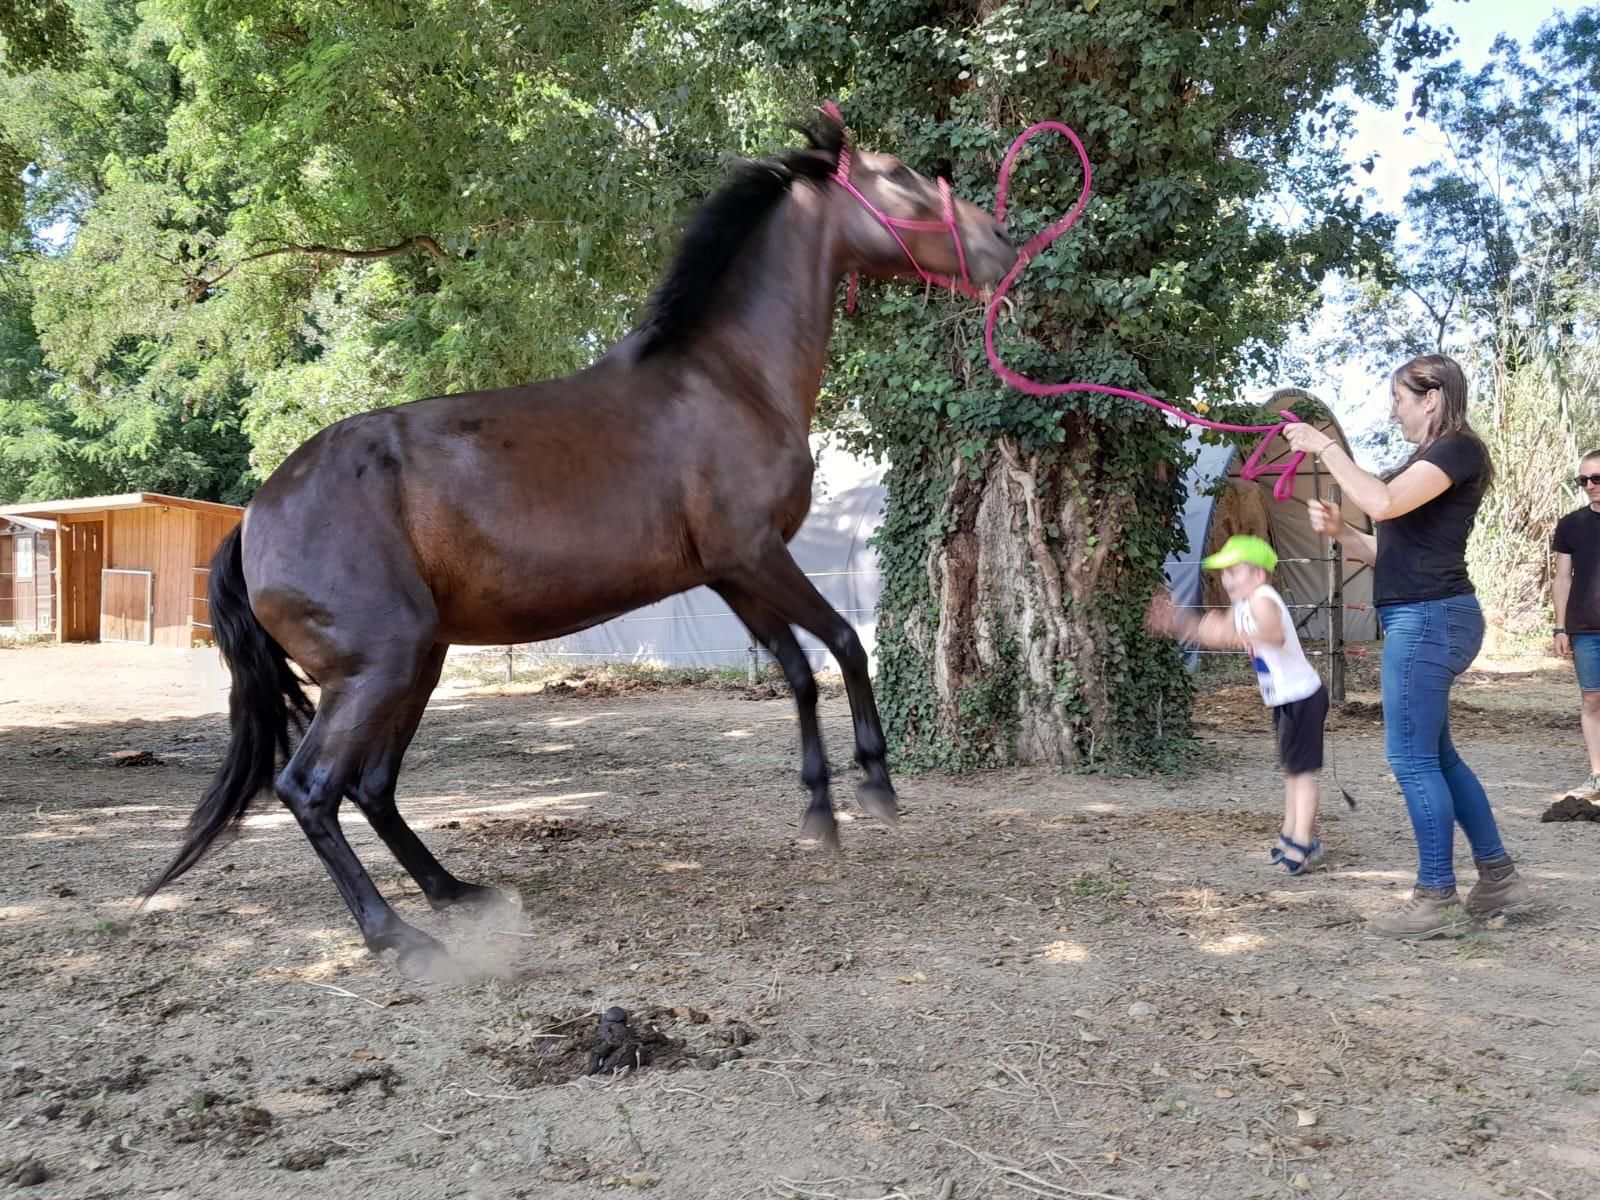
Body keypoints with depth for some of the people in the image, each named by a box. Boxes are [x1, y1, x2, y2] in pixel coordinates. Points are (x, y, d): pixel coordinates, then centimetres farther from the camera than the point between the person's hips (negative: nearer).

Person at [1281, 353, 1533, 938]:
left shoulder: (1458, 449, -9)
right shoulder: (1433, 459, 20)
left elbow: (1382, 502, -26)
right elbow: (1391, 551, 20)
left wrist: (1326, 447, -17)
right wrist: (1338, 529, 4)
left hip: (1428, 618, -10)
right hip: (1426, 619, 10)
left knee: (1413, 757, -6)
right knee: (1436, 755, 15)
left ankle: (1437, 900, 1)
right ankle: (1499, 878, 24)